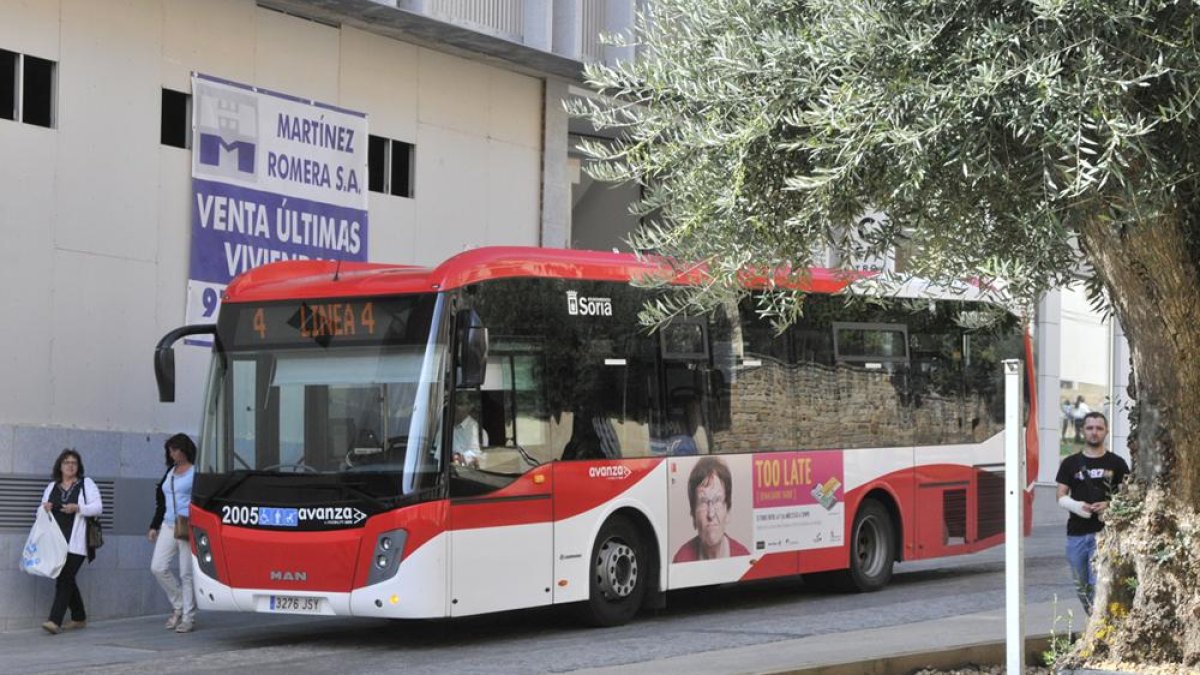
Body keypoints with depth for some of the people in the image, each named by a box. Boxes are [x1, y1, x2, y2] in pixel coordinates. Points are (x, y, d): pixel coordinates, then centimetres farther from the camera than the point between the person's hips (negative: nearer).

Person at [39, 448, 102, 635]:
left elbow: (98, 507, -2)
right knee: (67, 579, 10)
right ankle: (79, 618, 24)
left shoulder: (86, 484, 5)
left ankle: (55, 621, -20)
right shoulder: (52, 487, 16)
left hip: (76, 542, -5)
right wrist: (44, 508, -3)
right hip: (57, 541, 5)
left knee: (64, 579, -14)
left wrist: (78, 508, -17)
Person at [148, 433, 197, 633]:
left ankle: (188, 617, 3)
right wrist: (154, 526, 21)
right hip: (168, 526, 7)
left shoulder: (196, 472, -5)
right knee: (158, 568, -1)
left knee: (187, 573, -4)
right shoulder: (170, 472, 17)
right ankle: (178, 606, 15)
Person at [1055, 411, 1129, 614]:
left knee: (1098, 583, -14)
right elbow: (1061, 497, 7)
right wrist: (1076, 506, -14)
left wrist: (1110, 505, -12)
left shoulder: (1116, 463, 6)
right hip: (1076, 533, 3)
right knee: (1081, 586, 9)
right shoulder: (1070, 464, 10)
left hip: (1104, 531, -3)